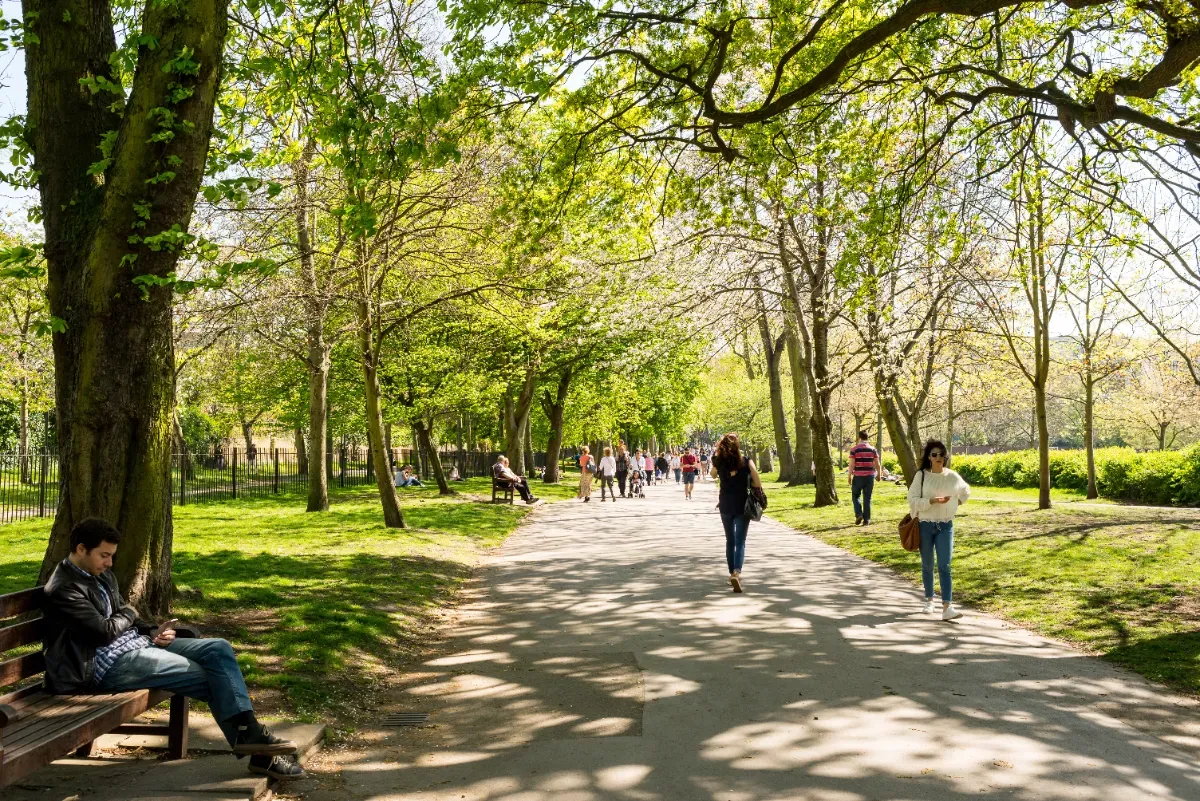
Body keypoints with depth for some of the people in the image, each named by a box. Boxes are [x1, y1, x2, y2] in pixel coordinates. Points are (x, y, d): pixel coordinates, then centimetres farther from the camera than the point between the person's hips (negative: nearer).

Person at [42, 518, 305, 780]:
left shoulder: (101, 574, 15)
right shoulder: (63, 589, -14)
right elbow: (104, 631, -20)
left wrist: (151, 631, 3)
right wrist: (129, 613, 1)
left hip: (137, 642, 9)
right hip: (110, 663, -9)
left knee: (219, 649, -10)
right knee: (207, 676, -16)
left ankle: (248, 733, -17)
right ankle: (252, 745, -8)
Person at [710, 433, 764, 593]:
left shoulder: (719, 462, -3)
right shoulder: (746, 462, -7)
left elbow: (713, 475, 19)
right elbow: (758, 484, -7)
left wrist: (717, 453, 10)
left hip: (725, 506, 2)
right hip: (742, 505, -2)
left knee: (730, 541, 18)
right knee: (740, 542, -3)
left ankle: (733, 573, 25)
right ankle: (737, 572, -24)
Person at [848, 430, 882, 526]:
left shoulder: (854, 449, -5)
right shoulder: (873, 449, 3)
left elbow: (851, 465, -9)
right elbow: (877, 465, 2)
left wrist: (849, 476, 0)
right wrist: (879, 475, 17)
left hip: (858, 476, -2)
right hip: (870, 476, 2)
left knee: (855, 496, 13)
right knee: (867, 498, 7)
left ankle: (859, 514, -5)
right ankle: (866, 520, 6)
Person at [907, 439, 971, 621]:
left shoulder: (952, 476, 1)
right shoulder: (921, 475, -7)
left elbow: (966, 492, 21)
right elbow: (912, 500, -13)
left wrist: (955, 504, 8)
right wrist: (933, 501, -24)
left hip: (945, 526, 1)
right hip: (925, 525, -1)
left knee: (944, 566, -7)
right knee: (927, 565, 11)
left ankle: (947, 607, -13)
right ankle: (929, 600, 28)